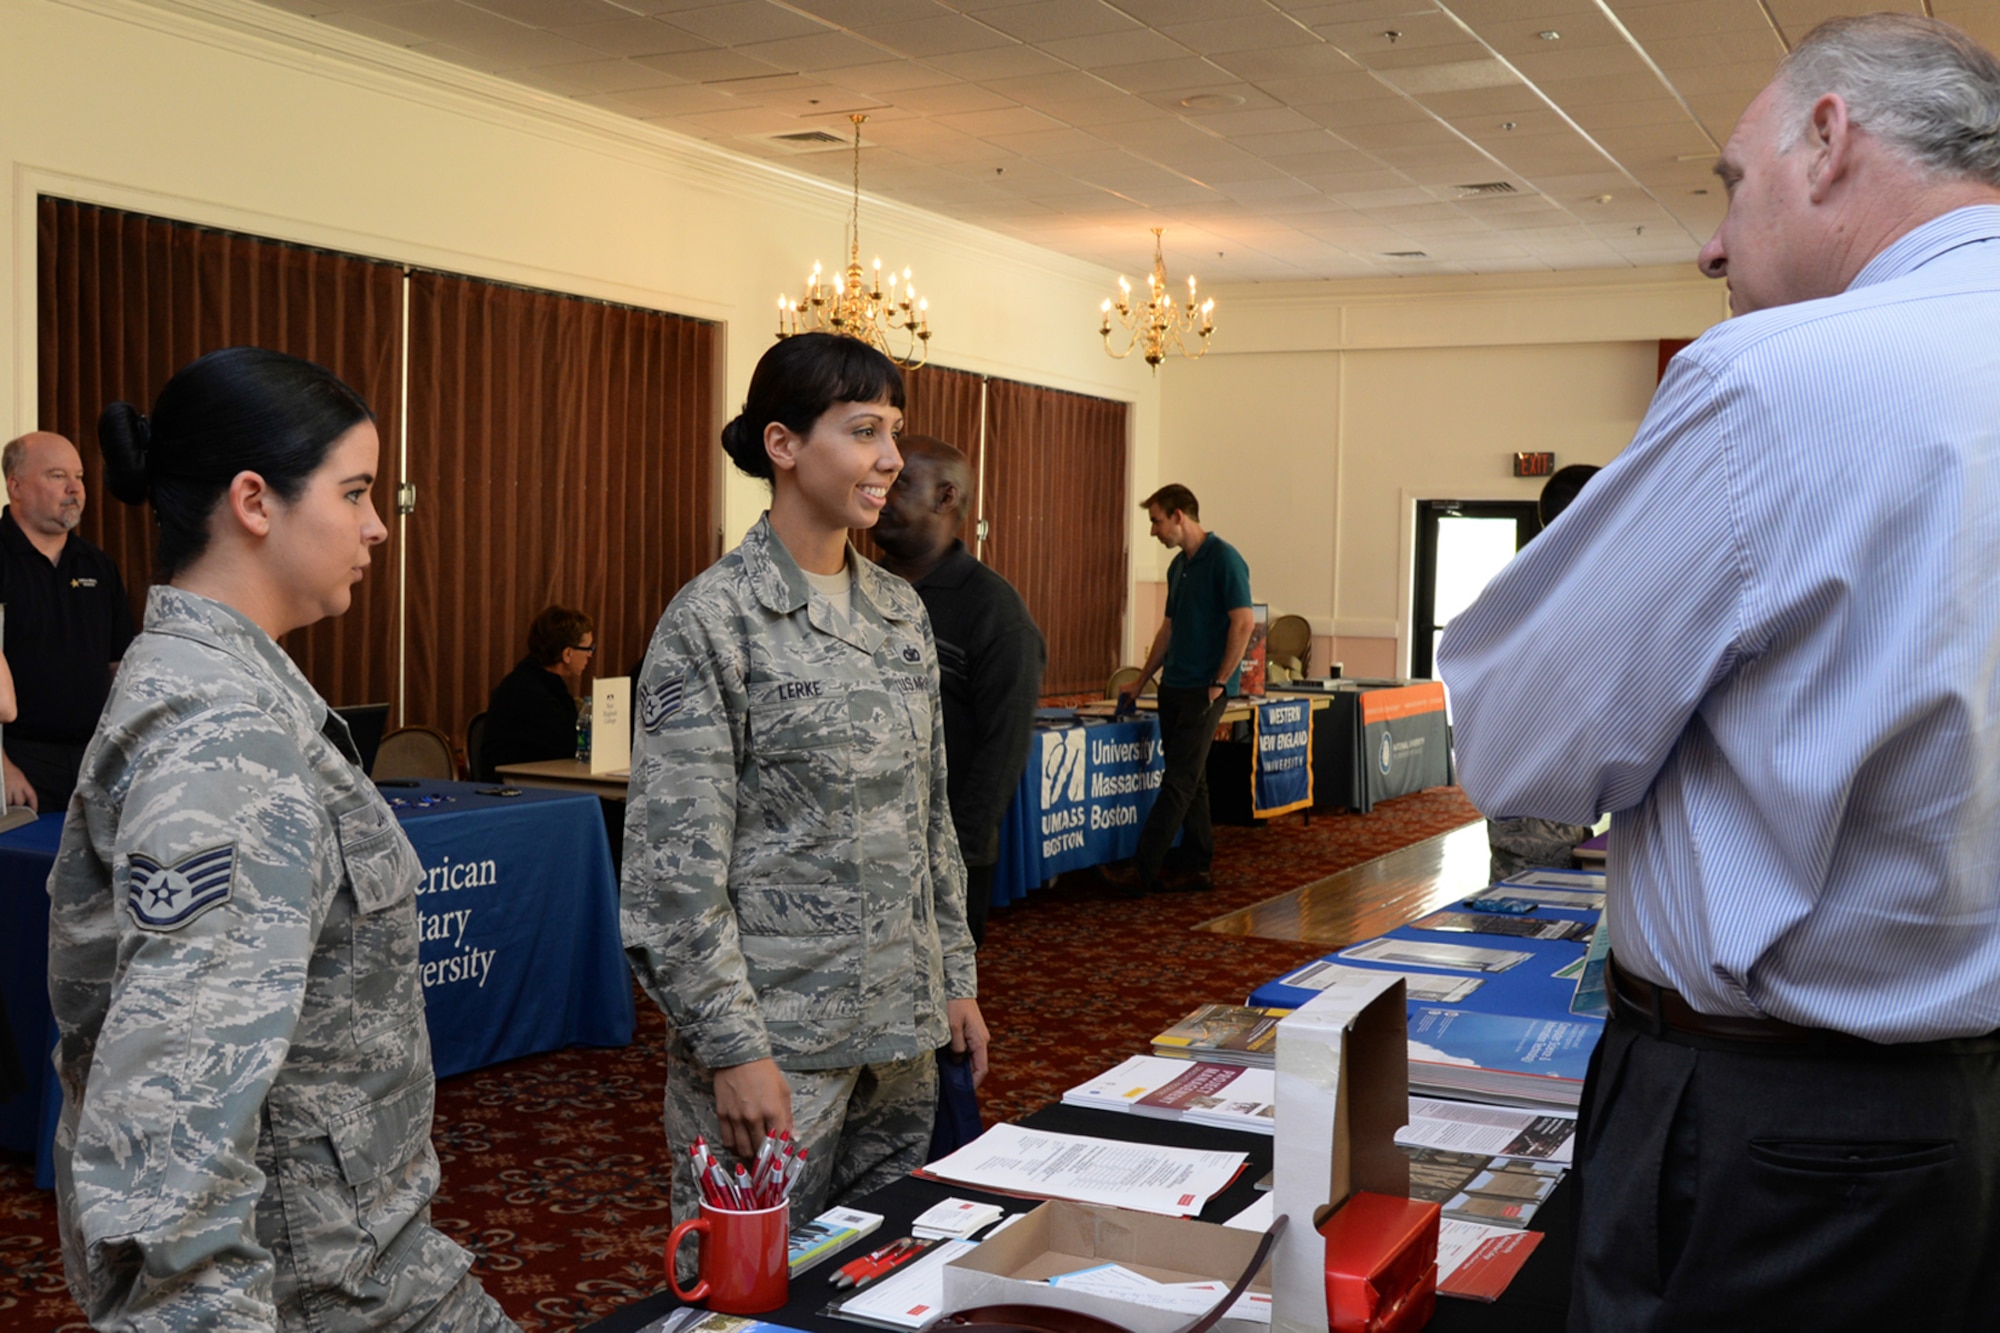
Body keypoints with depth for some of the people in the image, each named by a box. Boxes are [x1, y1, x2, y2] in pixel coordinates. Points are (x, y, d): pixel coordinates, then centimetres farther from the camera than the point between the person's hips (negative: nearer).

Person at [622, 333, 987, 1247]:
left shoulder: (901, 612, 8)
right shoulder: (714, 621, -13)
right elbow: (676, 867, -15)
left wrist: (955, 976, 13)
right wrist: (733, 1048, -17)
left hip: (901, 1030, 7)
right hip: (774, 1032, -6)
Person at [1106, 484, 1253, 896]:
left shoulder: (1223, 559, -12)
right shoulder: (1177, 567, 15)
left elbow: (1244, 622, -17)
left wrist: (1219, 683, -16)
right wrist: (1140, 683, 22)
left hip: (1204, 689, -9)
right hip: (1173, 687, 9)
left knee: (1180, 781, -6)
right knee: (1190, 780, 10)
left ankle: (1143, 871, -7)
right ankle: (1196, 868, 15)